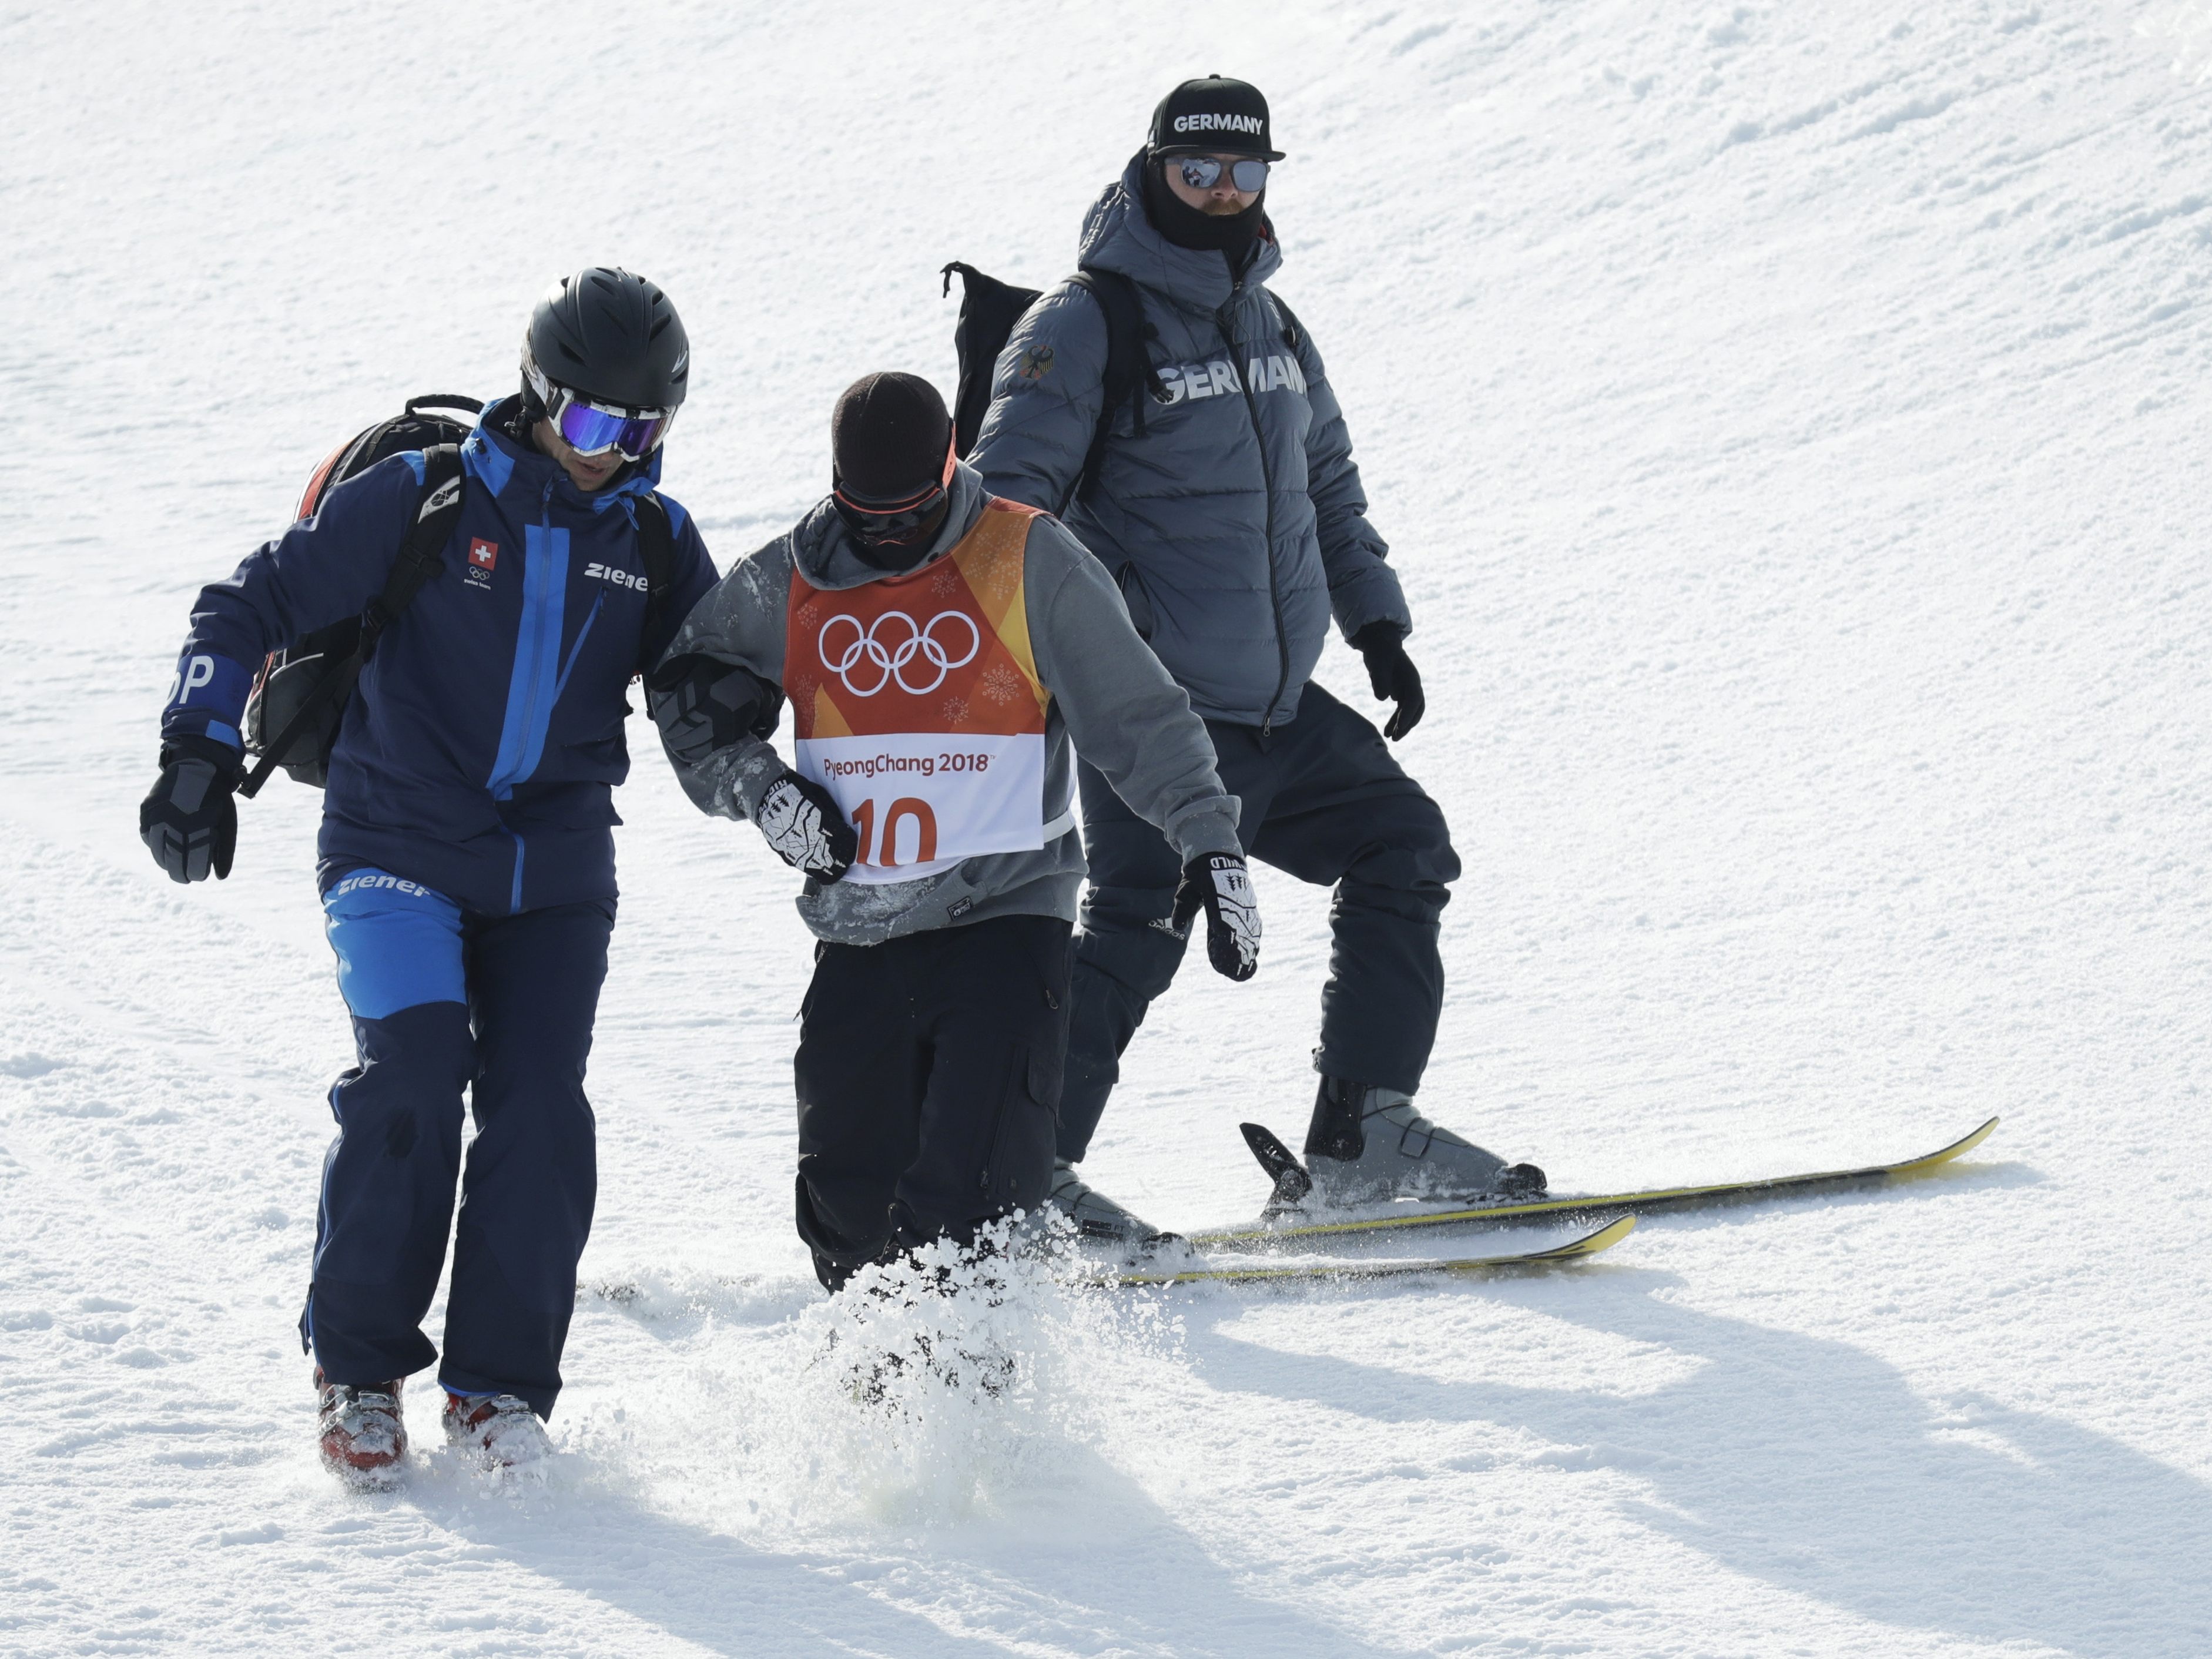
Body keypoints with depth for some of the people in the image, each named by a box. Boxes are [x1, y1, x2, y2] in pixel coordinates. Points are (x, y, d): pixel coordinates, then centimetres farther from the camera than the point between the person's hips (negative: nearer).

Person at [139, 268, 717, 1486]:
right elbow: (247, 608, 0)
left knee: (538, 1105, -9)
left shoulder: (659, 547, 7)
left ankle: (499, 1383, 3)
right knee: (411, 1077, -19)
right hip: (398, 848, -3)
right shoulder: (419, 503, -4)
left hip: (556, 875, 3)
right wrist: (201, 752, -11)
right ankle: (358, 1366, -5)